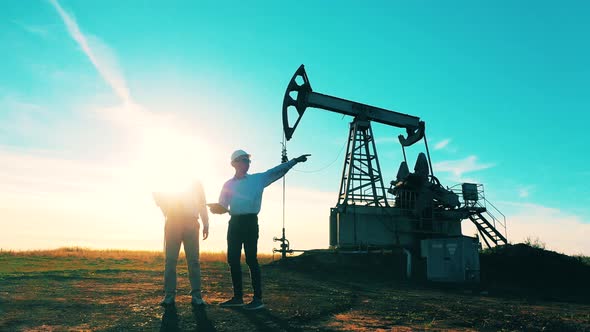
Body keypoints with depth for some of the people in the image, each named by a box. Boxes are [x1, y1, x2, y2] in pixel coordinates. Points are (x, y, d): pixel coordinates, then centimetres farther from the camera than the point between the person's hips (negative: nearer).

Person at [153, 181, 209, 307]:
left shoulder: (196, 183, 17)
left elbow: (202, 204, 12)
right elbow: (157, 194, 11)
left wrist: (206, 224, 1)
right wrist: (167, 212, -6)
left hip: (191, 222, 0)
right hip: (172, 222, 1)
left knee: (193, 260, -4)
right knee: (170, 260, -3)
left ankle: (196, 295, -3)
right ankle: (169, 295, 0)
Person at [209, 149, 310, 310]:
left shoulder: (258, 179, 8)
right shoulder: (229, 184, 14)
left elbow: (276, 171, 5)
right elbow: (222, 207, 12)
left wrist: (294, 161, -1)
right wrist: (215, 207, -10)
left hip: (250, 221, -4)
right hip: (234, 222, 4)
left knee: (251, 260, -8)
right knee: (233, 260, 4)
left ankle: (258, 298, -4)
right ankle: (238, 297, 14)